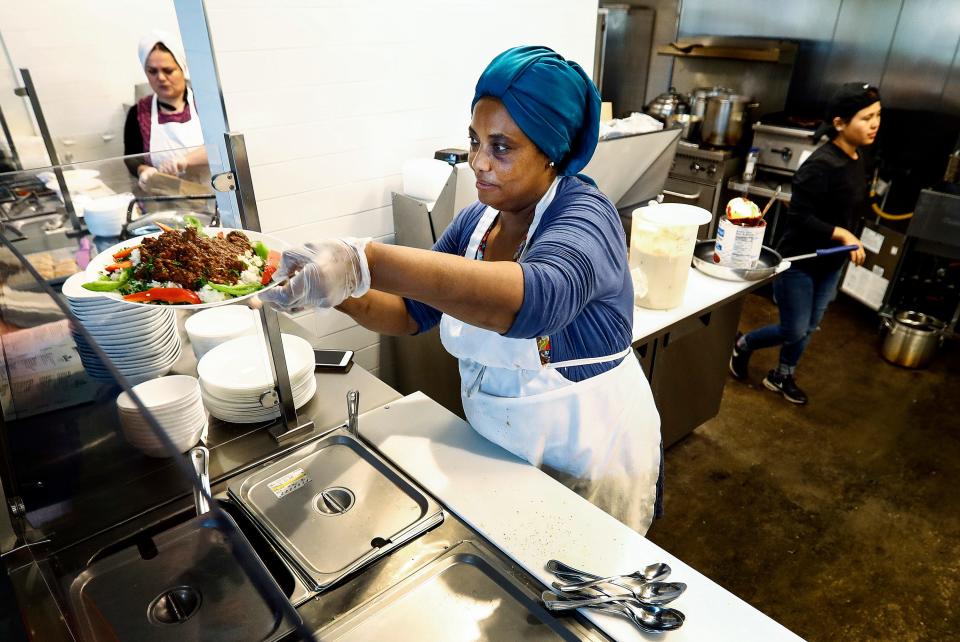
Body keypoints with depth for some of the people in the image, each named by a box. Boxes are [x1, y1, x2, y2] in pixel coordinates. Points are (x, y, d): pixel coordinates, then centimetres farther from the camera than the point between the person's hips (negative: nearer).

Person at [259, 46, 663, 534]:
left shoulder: (584, 216, -24)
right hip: (499, 447, 6)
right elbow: (412, 311, 1)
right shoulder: (475, 221, -2)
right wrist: (341, 293, -19)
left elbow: (537, 297, -46)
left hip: (589, 456, -5)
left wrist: (367, 263, -52)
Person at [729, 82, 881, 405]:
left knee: (808, 328, 17)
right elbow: (798, 218, -25)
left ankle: (783, 375, 36)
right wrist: (843, 235, -25)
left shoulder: (857, 159, 3)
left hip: (830, 263, 8)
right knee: (794, 331, 1)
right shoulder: (821, 165, -24)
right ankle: (742, 344, 27)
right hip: (799, 261, -8)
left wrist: (849, 243, 12)